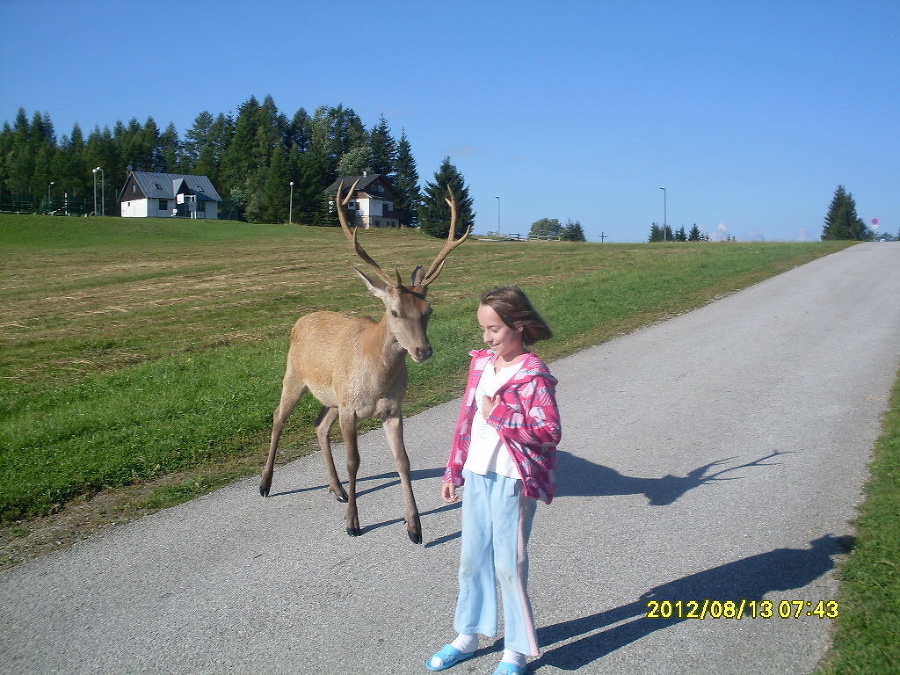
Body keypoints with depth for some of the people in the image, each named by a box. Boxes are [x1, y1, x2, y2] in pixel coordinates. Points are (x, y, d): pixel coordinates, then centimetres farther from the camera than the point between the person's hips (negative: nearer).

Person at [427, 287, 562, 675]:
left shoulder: (533, 375, -15)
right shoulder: (481, 363, 5)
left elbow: (550, 433, -19)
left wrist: (498, 414, -23)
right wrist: (454, 472, 13)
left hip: (511, 481, -6)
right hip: (476, 475, 7)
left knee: (509, 564, 4)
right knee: (472, 559, 16)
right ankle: (468, 636, 34)